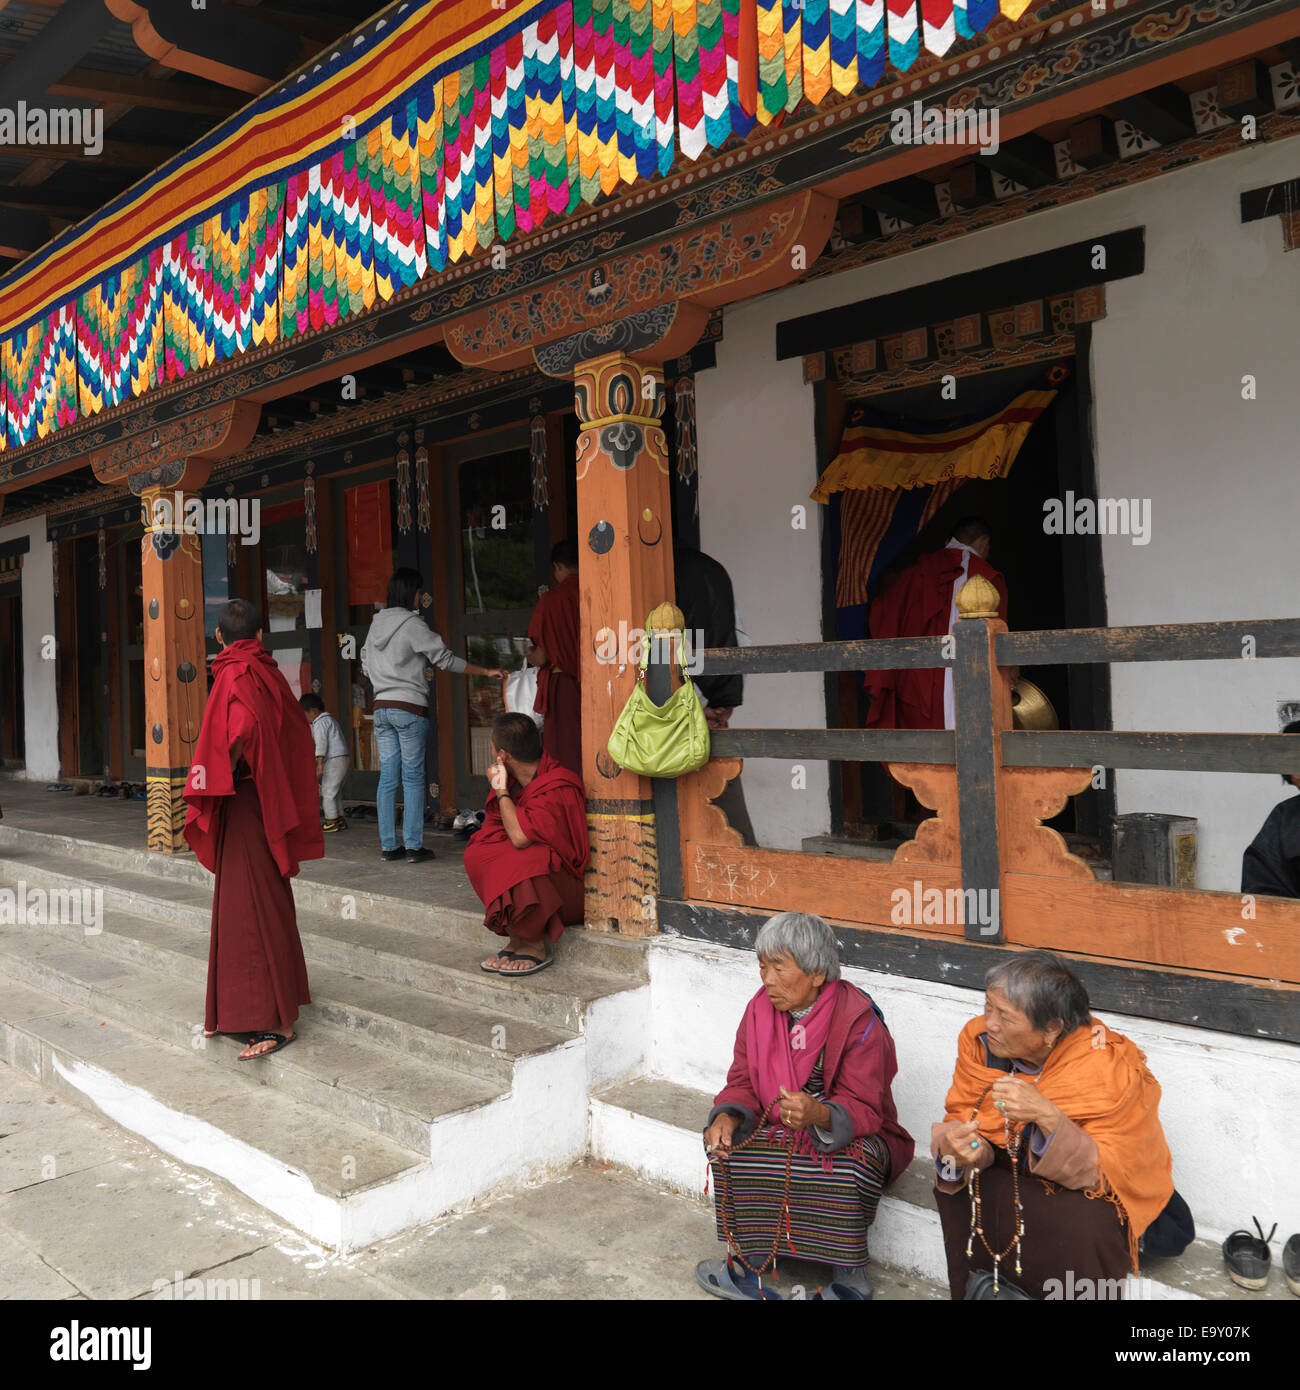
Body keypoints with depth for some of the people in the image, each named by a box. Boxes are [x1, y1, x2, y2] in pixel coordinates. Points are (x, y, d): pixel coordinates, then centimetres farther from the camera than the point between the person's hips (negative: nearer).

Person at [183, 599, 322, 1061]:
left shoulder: (235, 674, -13)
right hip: (267, 800, 9)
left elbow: (245, 729, -31)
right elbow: (297, 731, 15)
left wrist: (219, 778, -19)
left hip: (243, 802, -9)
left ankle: (276, 1021, -2)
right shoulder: (268, 672, 10)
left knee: (250, 906, -6)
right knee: (263, 901, 15)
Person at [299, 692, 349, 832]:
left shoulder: (320, 722, -9)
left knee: (328, 793, -5)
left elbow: (322, 743, -20)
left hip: (333, 761, -10)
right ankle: (340, 820, 18)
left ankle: (331, 822, -2)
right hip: (342, 760, 10)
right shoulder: (330, 719, 22)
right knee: (333, 794, 16)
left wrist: (319, 763, -26)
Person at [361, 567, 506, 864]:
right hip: (410, 708, -6)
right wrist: (486, 671, -5)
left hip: (381, 706, 7)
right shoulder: (412, 624, -9)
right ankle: (413, 846, 0)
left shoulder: (377, 623, 12)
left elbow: (365, 664, 19)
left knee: (387, 778, 7)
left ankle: (387, 845, 10)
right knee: (413, 778, -2)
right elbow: (445, 659, -10)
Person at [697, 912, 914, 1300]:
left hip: (851, 1135, -4)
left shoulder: (859, 1021, -20)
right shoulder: (760, 1010, -4)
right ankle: (749, 1264, -6)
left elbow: (862, 1109, -24)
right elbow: (742, 1083, 0)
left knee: (853, 1165, -35)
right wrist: (727, 1117, -23)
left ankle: (849, 1274, -11)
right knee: (728, 1147, -21)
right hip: (779, 1130, 5)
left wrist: (819, 1114, -46)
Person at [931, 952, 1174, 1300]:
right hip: (1019, 1174, 4)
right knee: (954, 1181, -20)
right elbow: (962, 1119, -9)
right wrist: (957, 1149, -34)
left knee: (1083, 1224, -33)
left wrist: (1047, 1117, -44)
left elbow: (1104, 1173, -27)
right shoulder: (979, 1039, -16)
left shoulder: (1111, 1070, -28)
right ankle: (984, 1282, 3)